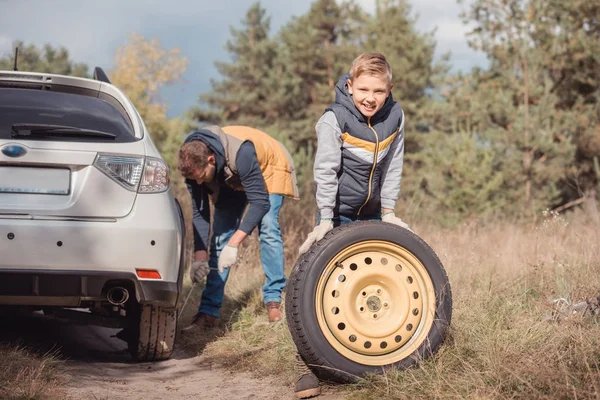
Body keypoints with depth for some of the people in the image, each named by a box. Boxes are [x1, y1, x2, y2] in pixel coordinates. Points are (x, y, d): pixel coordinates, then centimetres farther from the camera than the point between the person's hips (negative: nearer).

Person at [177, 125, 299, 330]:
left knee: (268, 229, -22)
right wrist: (199, 257, -28)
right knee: (220, 235, -6)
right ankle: (209, 312, -8)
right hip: (232, 179, 5)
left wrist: (233, 243, -45)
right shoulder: (193, 164, -26)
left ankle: (273, 300, -15)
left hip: (268, 170, -5)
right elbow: (199, 212, -18)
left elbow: (260, 202, -41)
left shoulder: (241, 153, -44)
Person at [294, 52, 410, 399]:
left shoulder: (395, 117, -8)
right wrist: (325, 219, -28)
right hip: (338, 211, -4)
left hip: (372, 212, 5)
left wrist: (389, 211, -4)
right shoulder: (334, 119, -21)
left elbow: (393, 166, -1)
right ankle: (309, 363, -11)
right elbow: (326, 171, -23)